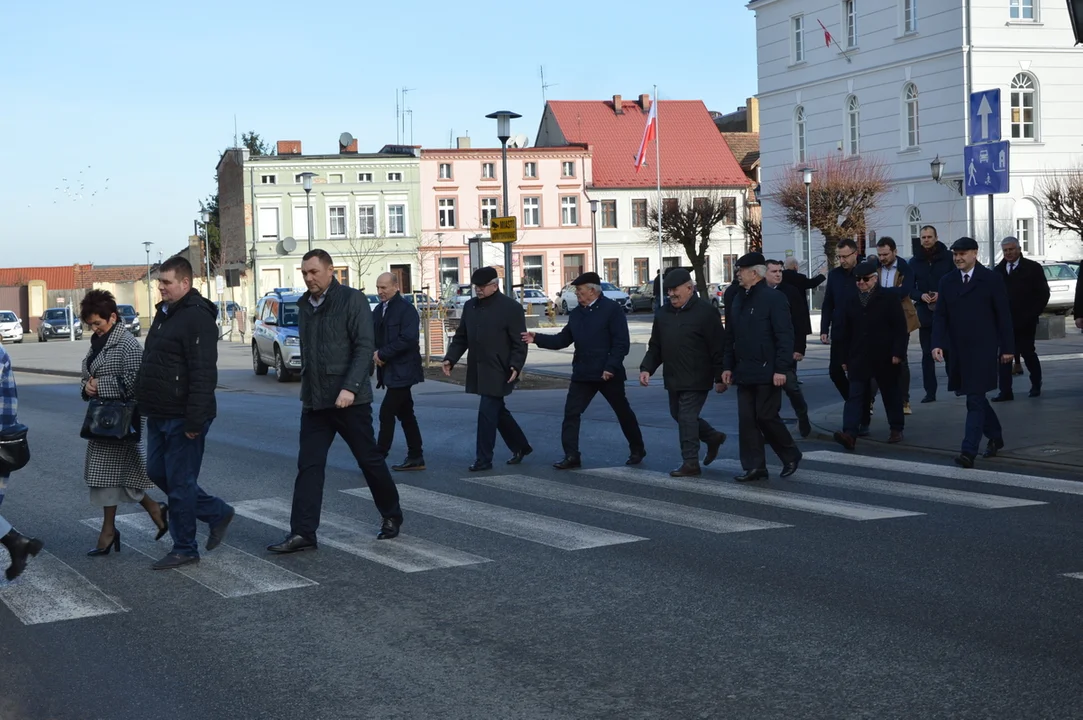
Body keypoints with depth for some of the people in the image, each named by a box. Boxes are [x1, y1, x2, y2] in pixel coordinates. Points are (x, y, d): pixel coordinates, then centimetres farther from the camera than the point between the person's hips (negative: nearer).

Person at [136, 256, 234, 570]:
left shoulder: (197, 318, -17)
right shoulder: (164, 313, 14)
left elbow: (203, 375, -23)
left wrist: (195, 419, -26)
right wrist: (145, 403, 23)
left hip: (182, 419, -10)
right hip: (159, 415, 10)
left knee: (180, 482, -2)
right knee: (158, 472, 16)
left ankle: (184, 549, 10)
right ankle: (218, 513, 27)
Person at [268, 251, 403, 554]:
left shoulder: (352, 300, -8)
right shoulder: (304, 305, 12)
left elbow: (365, 347, -15)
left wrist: (350, 387, -24)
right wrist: (306, 392, 17)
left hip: (349, 400, -6)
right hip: (314, 401, 6)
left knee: (369, 459, 7)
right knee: (309, 466, -2)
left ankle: (391, 516, 26)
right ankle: (302, 534, -3)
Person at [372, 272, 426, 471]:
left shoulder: (406, 309, -13)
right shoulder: (379, 310, 12)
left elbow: (408, 339, -21)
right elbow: (375, 336, 15)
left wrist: (383, 353, -17)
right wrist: (375, 353, -6)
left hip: (401, 370, -8)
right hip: (389, 370, 8)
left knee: (386, 413, -10)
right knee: (405, 414, 12)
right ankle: (415, 458, 18)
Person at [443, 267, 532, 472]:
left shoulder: (511, 308, -8)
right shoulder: (470, 306, 11)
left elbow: (519, 343, -10)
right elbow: (461, 337, 14)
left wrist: (515, 366, -22)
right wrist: (450, 359, 1)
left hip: (498, 373, -7)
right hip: (478, 371, 7)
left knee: (487, 412, -9)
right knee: (498, 412, 16)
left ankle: (483, 459, -2)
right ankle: (520, 447, 32)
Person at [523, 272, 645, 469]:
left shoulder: (612, 309, -8)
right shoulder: (576, 313, 11)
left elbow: (621, 343, -13)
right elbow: (562, 340, 9)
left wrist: (610, 368, -19)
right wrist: (537, 339, -3)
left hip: (608, 373, -5)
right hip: (582, 374, 5)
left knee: (623, 413, 9)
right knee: (571, 413, -5)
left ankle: (637, 450, 26)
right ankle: (571, 456, -2)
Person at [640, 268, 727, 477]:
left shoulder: (705, 312, -10)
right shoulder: (663, 313, 10)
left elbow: (718, 347, -11)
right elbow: (655, 346, 16)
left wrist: (720, 377, -12)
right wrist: (646, 368, 2)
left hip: (696, 379, -8)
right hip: (673, 378, 8)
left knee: (687, 416, -10)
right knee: (678, 414, 16)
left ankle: (690, 462, -1)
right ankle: (713, 438, 36)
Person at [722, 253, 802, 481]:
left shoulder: (774, 298, -10)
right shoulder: (739, 300, 14)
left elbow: (785, 336, -15)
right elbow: (731, 337, 17)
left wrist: (781, 369, -19)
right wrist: (728, 366, 12)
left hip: (767, 373, -7)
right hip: (744, 373, 7)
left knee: (766, 417, -2)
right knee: (746, 420, 4)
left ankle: (791, 456, 18)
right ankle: (754, 467, 9)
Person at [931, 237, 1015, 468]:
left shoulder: (991, 280, -3)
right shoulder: (947, 282, 8)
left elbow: (1003, 315, -2)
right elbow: (940, 316, 6)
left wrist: (1007, 348, -4)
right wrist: (938, 344, -8)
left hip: (983, 350, -5)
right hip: (958, 350, 5)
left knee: (975, 399, -10)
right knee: (973, 396, 15)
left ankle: (969, 451, -13)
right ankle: (995, 436, 35)